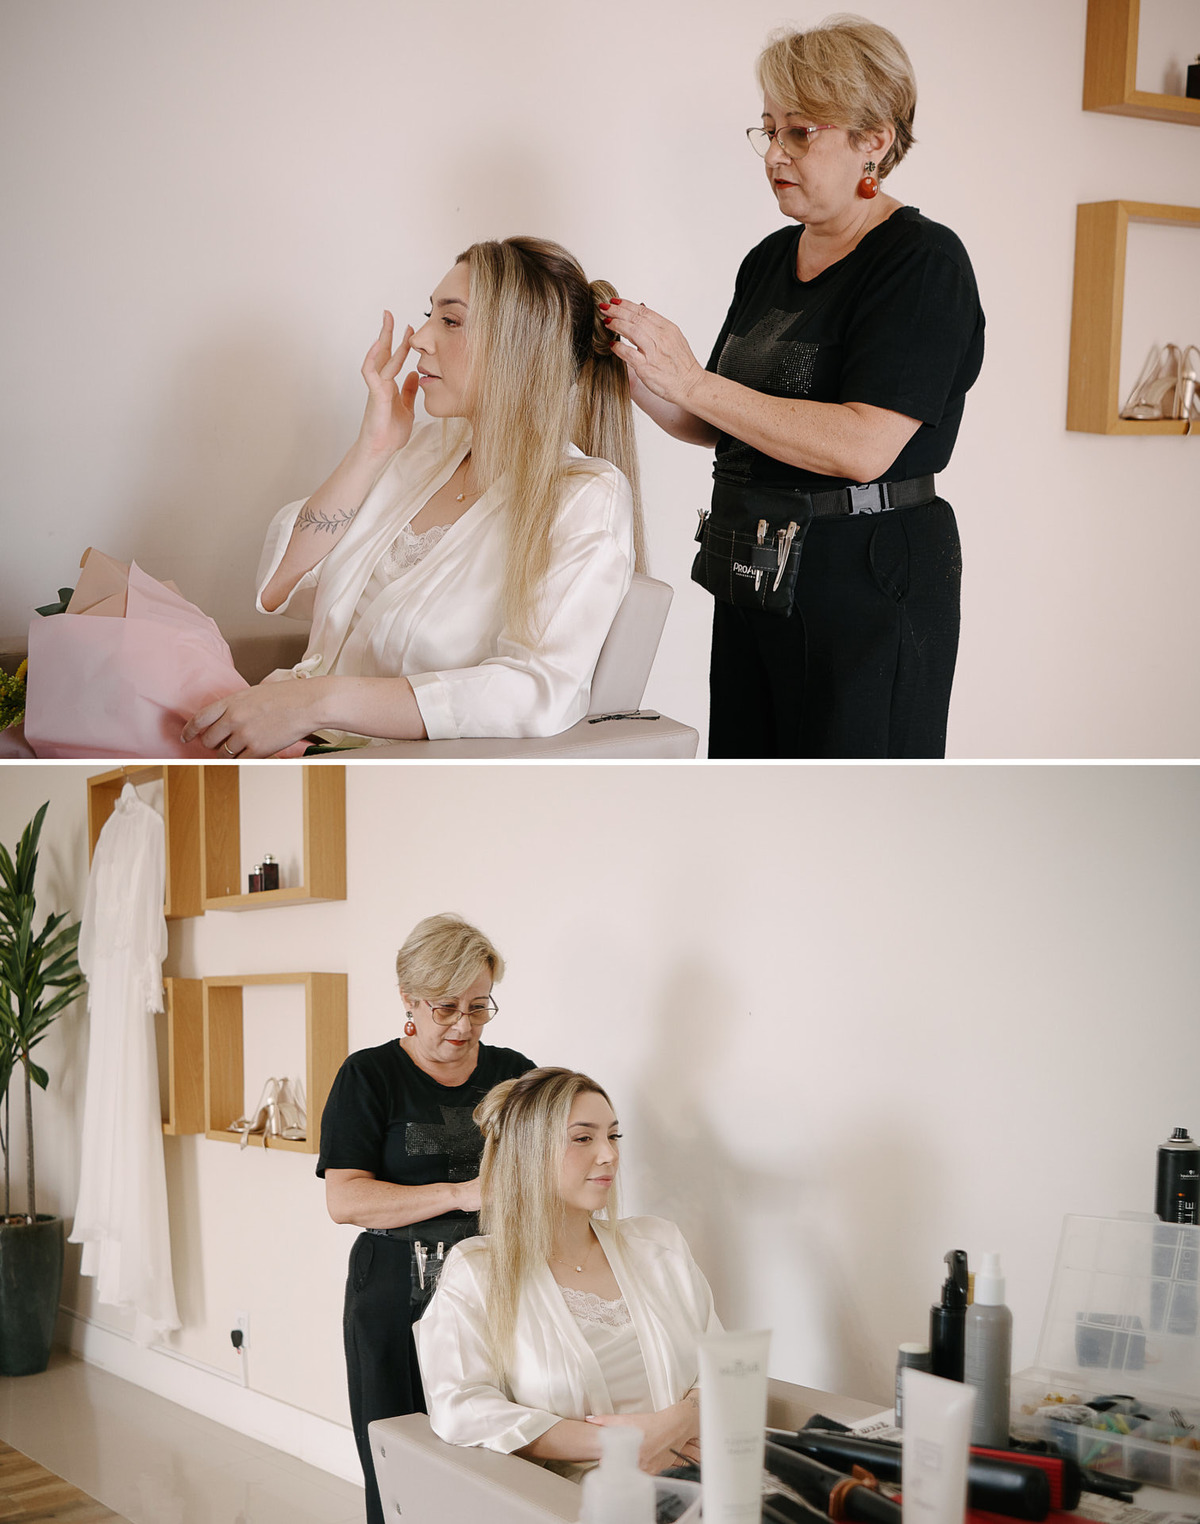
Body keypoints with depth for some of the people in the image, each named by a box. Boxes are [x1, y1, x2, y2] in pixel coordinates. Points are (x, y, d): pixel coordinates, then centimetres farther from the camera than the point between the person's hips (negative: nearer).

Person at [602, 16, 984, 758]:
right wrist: (642, 374, -3)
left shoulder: (921, 261, -11)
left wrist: (693, 382, -20)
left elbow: (864, 447, -22)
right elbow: (720, 426, 17)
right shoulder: (770, 260, 14)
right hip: (756, 582, 8)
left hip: (868, 590, -8)